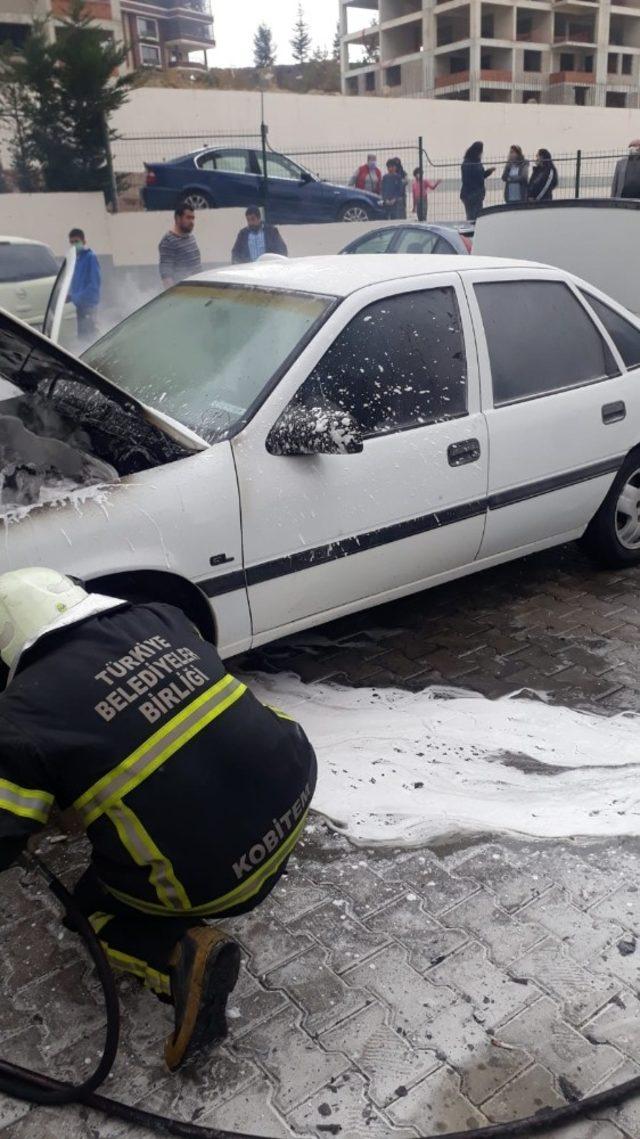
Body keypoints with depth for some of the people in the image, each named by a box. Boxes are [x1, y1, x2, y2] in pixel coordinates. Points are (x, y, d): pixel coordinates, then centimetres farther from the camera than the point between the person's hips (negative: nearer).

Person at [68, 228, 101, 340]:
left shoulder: (90, 257, -11)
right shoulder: (77, 258, 14)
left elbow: (95, 283, -18)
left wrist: (76, 297, -20)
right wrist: (72, 295, 3)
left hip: (88, 304, -9)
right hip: (80, 304, 9)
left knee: (88, 335, -10)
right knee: (82, 335, 13)